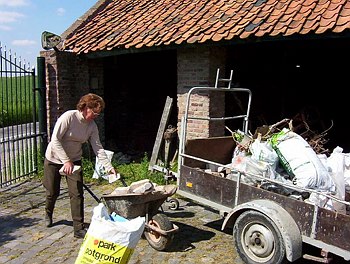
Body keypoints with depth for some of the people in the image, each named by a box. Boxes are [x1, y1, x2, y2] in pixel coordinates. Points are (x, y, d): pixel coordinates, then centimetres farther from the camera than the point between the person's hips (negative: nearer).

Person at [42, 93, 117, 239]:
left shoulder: (92, 126, -8)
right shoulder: (68, 117, -23)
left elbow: (98, 148, -10)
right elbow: (55, 140, -25)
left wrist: (109, 167, -21)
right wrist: (66, 161, -30)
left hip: (74, 161, 3)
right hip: (54, 159, -3)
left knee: (77, 194, -7)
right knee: (52, 192, 11)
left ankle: (79, 229, 2)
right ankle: (48, 214, 44)